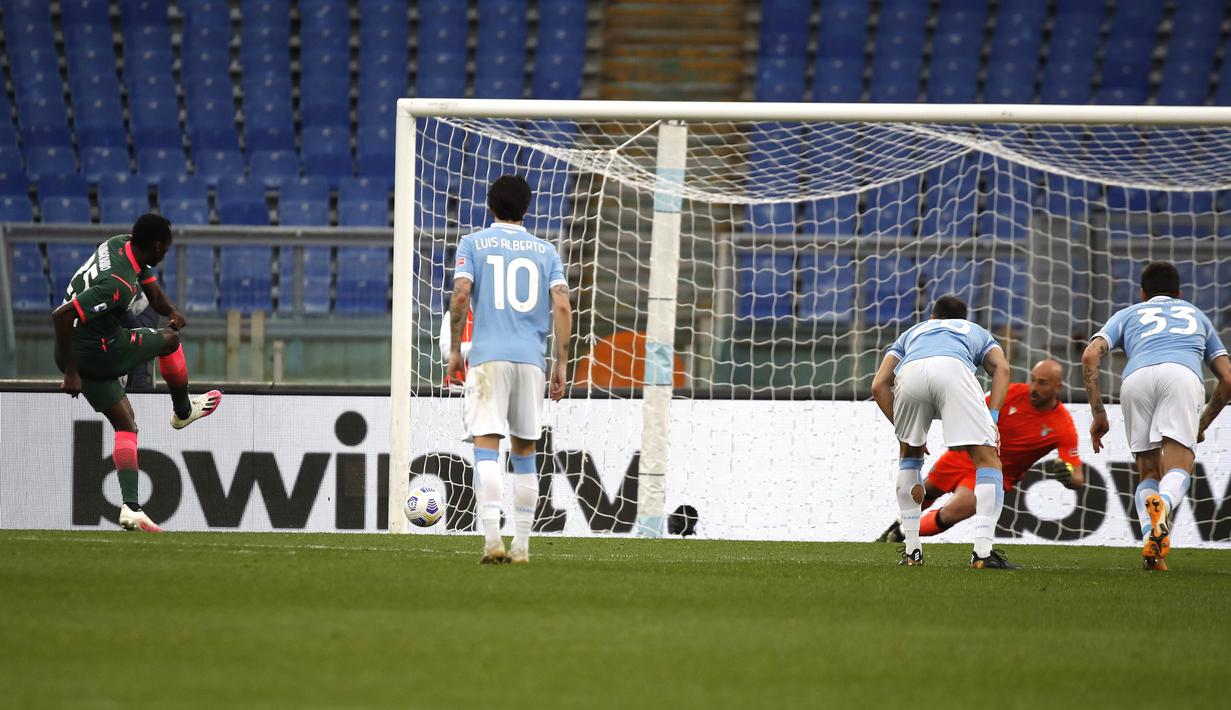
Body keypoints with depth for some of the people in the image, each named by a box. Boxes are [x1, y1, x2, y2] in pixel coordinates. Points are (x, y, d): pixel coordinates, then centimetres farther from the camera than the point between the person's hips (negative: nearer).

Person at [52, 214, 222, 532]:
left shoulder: (122, 243, 0)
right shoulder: (118, 284, -30)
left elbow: (153, 293, 15)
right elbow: (61, 315, -34)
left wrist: (171, 310, -9)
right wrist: (70, 373, -26)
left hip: (74, 355, 9)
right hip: (100, 354, -9)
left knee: (125, 425, 11)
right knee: (170, 339, 14)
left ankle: (130, 507, 0)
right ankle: (183, 411, 38)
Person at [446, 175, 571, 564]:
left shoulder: (473, 244, 6)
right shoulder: (545, 251, 12)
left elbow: (460, 295, -7)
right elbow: (561, 305, 2)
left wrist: (454, 349, 2)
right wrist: (562, 364, 5)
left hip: (488, 356, -3)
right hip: (532, 358, 3)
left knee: (486, 448, -8)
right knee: (524, 452, 13)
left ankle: (492, 539, -23)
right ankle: (521, 544, 13)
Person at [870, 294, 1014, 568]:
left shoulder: (911, 333, 43)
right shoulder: (977, 332, 42)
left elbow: (879, 386, 26)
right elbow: (1001, 368, 18)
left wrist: (902, 429, 28)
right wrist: (992, 419, 11)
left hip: (910, 371, 2)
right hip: (955, 369, -2)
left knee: (909, 454, 27)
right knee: (988, 461, 4)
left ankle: (912, 550, 23)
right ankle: (982, 551, -12)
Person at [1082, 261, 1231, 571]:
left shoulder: (1127, 315, 36)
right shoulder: (1196, 315, 40)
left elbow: (1091, 355, 17)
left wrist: (1098, 415, 19)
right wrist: (1202, 424, 45)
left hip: (1137, 377, 1)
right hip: (1183, 373, -1)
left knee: (1148, 472, 14)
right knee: (1178, 470, -8)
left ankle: (1150, 545, -8)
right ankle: (1163, 505, -43)